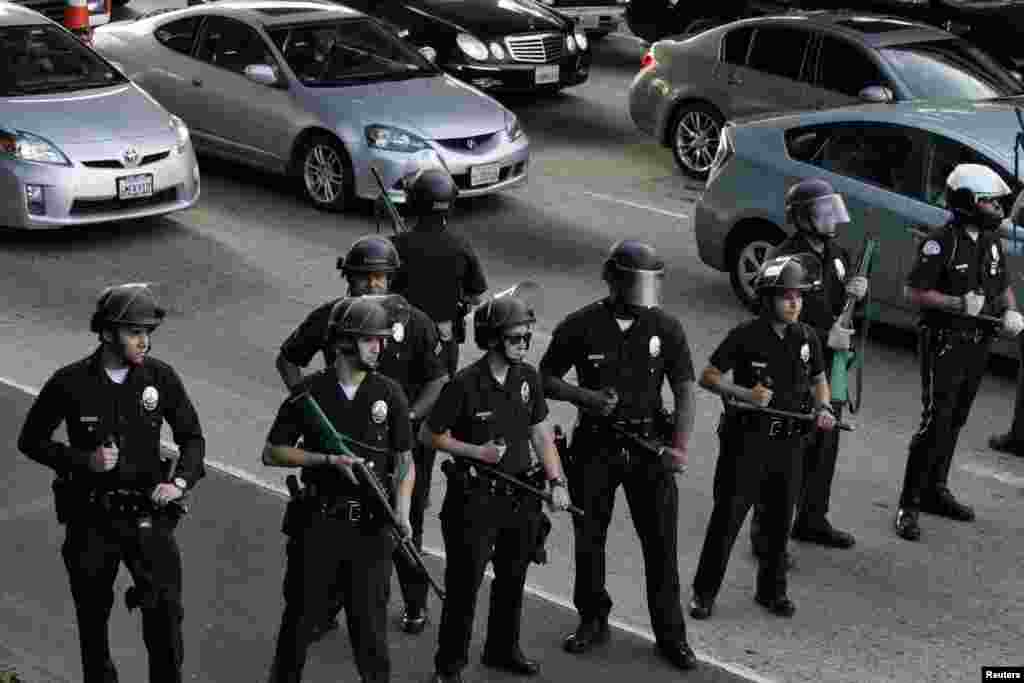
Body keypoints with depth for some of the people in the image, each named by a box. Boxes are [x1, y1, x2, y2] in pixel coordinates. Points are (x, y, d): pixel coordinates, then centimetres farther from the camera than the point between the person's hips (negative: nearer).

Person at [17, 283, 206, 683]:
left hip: (148, 511, 0)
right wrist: (84, 460, -14)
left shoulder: (161, 377, -5)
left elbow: (192, 437, 5)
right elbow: (31, 440, 1)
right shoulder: (70, 383, -9)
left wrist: (180, 481, -13)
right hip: (91, 517, 0)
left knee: (166, 610, -13)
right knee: (93, 616, 14)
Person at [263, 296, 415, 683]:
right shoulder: (310, 393, -4)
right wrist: (330, 460, -13)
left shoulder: (389, 394, -1)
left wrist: (402, 508, -12)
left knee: (369, 619, 5)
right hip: (317, 521, 0)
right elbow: (272, 453, -1)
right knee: (301, 613, 11)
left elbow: (405, 460, 5)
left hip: (370, 525, 1)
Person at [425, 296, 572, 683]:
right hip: (474, 498, -6)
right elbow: (429, 435, -9)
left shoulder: (528, 378, 0)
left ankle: (503, 650, 37)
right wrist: (477, 451, -17)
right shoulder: (465, 385, -17)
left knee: (512, 578, 19)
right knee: (464, 583, 0)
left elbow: (540, 433, 8)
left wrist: (556, 481, -1)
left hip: (520, 496, 6)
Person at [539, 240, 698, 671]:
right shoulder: (581, 327, -7)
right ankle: (593, 621, 30)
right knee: (589, 539, 11)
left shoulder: (666, 328, -3)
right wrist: (586, 397, -16)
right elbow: (546, 378, 1)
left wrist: (681, 446, -15)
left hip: (648, 444, 0)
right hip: (595, 445, 0)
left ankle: (670, 635, 13)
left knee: (661, 542, 1)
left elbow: (684, 390, -2)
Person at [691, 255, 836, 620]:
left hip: (789, 442, 4)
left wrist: (823, 407, -3)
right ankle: (704, 592, 11)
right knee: (727, 516, 0)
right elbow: (707, 377, -7)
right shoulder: (746, 336, -11)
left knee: (779, 519, 13)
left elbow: (819, 380, 18)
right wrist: (744, 394, -22)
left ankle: (772, 590, 28)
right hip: (747, 439, -4)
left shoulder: (807, 337, 4)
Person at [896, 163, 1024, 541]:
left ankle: (935, 491, 29)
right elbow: (914, 292, -17)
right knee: (936, 422, -11)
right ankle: (908, 505, -6)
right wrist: (959, 303, -26)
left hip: (978, 346, 8)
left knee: (954, 422, 16)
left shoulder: (992, 241, 9)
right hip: (944, 344, -8)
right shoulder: (943, 242, -15)